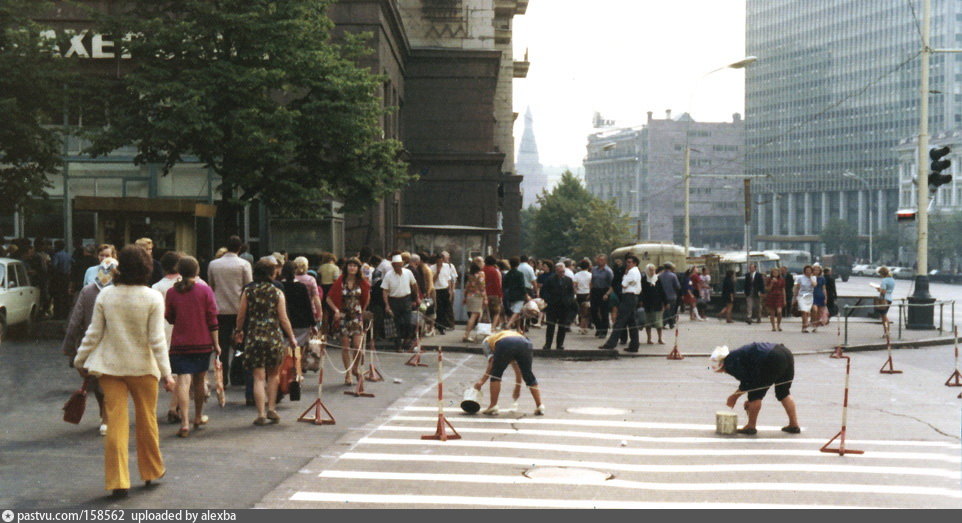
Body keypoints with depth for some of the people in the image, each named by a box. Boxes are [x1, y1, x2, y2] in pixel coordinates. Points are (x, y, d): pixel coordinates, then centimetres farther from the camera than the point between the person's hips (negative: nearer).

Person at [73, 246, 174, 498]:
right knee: (147, 420, 15)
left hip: (110, 366, 1)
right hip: (143, 367, -1)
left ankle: (117, 481, 3)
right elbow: (157, 339, -13)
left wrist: (80, 359, 13)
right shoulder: (153, 298, -10)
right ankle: (151, 470, 30)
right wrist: (166, 372, -10)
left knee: (116, 423, 3)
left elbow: (94, 333, 0)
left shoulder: (105, 295, -4)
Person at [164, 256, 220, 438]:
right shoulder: (205, 291, -5)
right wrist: (216, 343, 1)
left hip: (180, 343, -1)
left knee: (183, 380, -7)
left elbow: (170, 318, 7)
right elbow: (212, 320, -5)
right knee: (199, 380, 15)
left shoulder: (172, 293, -3)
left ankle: (184, 422, -19)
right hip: (202, 343, 1)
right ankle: (198, 417, 31)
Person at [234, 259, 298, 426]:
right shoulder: (277, 293, -2)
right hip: (274, 336, 0)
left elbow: (241, 316, 4)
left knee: (259, 377, 2)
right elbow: (283, 319, -3)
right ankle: (271, 408, 17)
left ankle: (261, 414, -2)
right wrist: (292, 337, 9)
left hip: (253, 337, 0)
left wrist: (238, 332, 22)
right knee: (273, 375, 19)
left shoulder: (248, 291, 1)